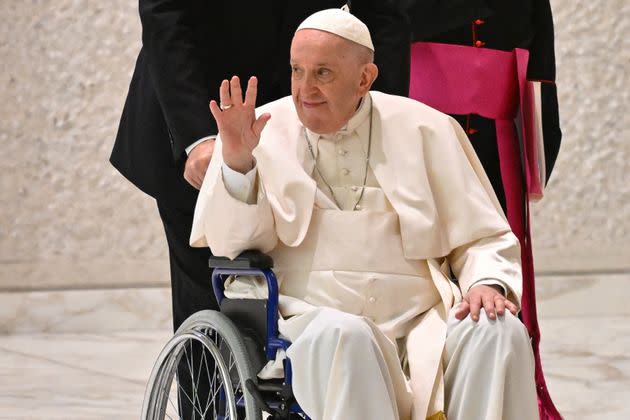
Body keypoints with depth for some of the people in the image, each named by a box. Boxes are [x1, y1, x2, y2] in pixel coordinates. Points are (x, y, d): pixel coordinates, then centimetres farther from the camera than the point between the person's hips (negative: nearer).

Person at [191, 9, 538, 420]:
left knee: (500, 332, -27)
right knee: (342, 335, -36)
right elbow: (232, 244, 1)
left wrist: (486, 282, -8)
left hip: (420, 326, 2)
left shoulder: (424, 130, 11)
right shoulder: (265, 132, 9)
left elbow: (483, 237, 14)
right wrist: (237, 162, -15)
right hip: (307, 321, -2)